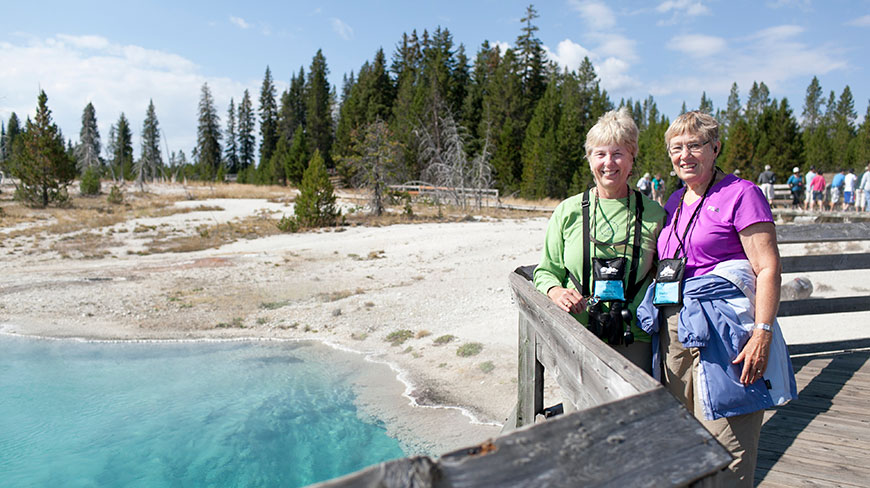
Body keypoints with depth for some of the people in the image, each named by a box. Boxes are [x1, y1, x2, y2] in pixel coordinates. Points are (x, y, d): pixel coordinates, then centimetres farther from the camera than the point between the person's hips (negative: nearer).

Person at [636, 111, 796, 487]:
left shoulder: (740, 194, -5)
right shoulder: (675, 202, 16)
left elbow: (768, 269, -10)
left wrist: (763, 333, -18)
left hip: (722, 331, -7)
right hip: (675, 330, 7)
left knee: (725, 447, 0)